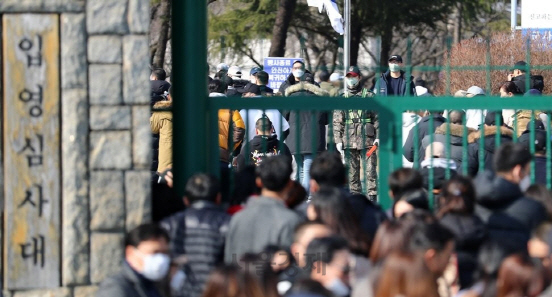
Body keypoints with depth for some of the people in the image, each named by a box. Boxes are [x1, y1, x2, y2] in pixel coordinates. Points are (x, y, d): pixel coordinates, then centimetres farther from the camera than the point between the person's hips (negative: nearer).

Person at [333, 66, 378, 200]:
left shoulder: (369, 96, 7)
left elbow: (377, 118, 6)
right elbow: (337, 122, 11)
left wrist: (378, 137, -2)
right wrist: (338, 140, 2)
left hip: (367, 140, -2)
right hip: (349, 141, 2)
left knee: (370, 170, -7)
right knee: (352, 173, 4)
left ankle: (372, 196, -6)